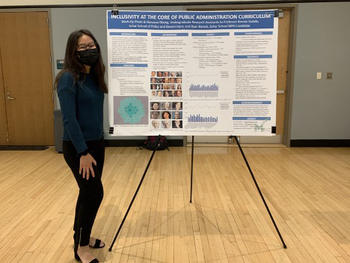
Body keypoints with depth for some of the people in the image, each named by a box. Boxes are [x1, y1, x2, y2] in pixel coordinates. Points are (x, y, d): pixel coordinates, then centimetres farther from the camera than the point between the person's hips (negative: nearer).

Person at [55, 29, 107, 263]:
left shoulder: (95, 75, 7)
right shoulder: (68, 78, -15)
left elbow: (96, 111, 9)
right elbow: (69, 119, -19)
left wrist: (95, 146, 5)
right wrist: (83, 152, -21)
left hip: (96, 143, 7)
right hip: (77, 146, -7)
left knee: (89, 192, 16)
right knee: (94, 193, -2)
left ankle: (82, 237, 35)